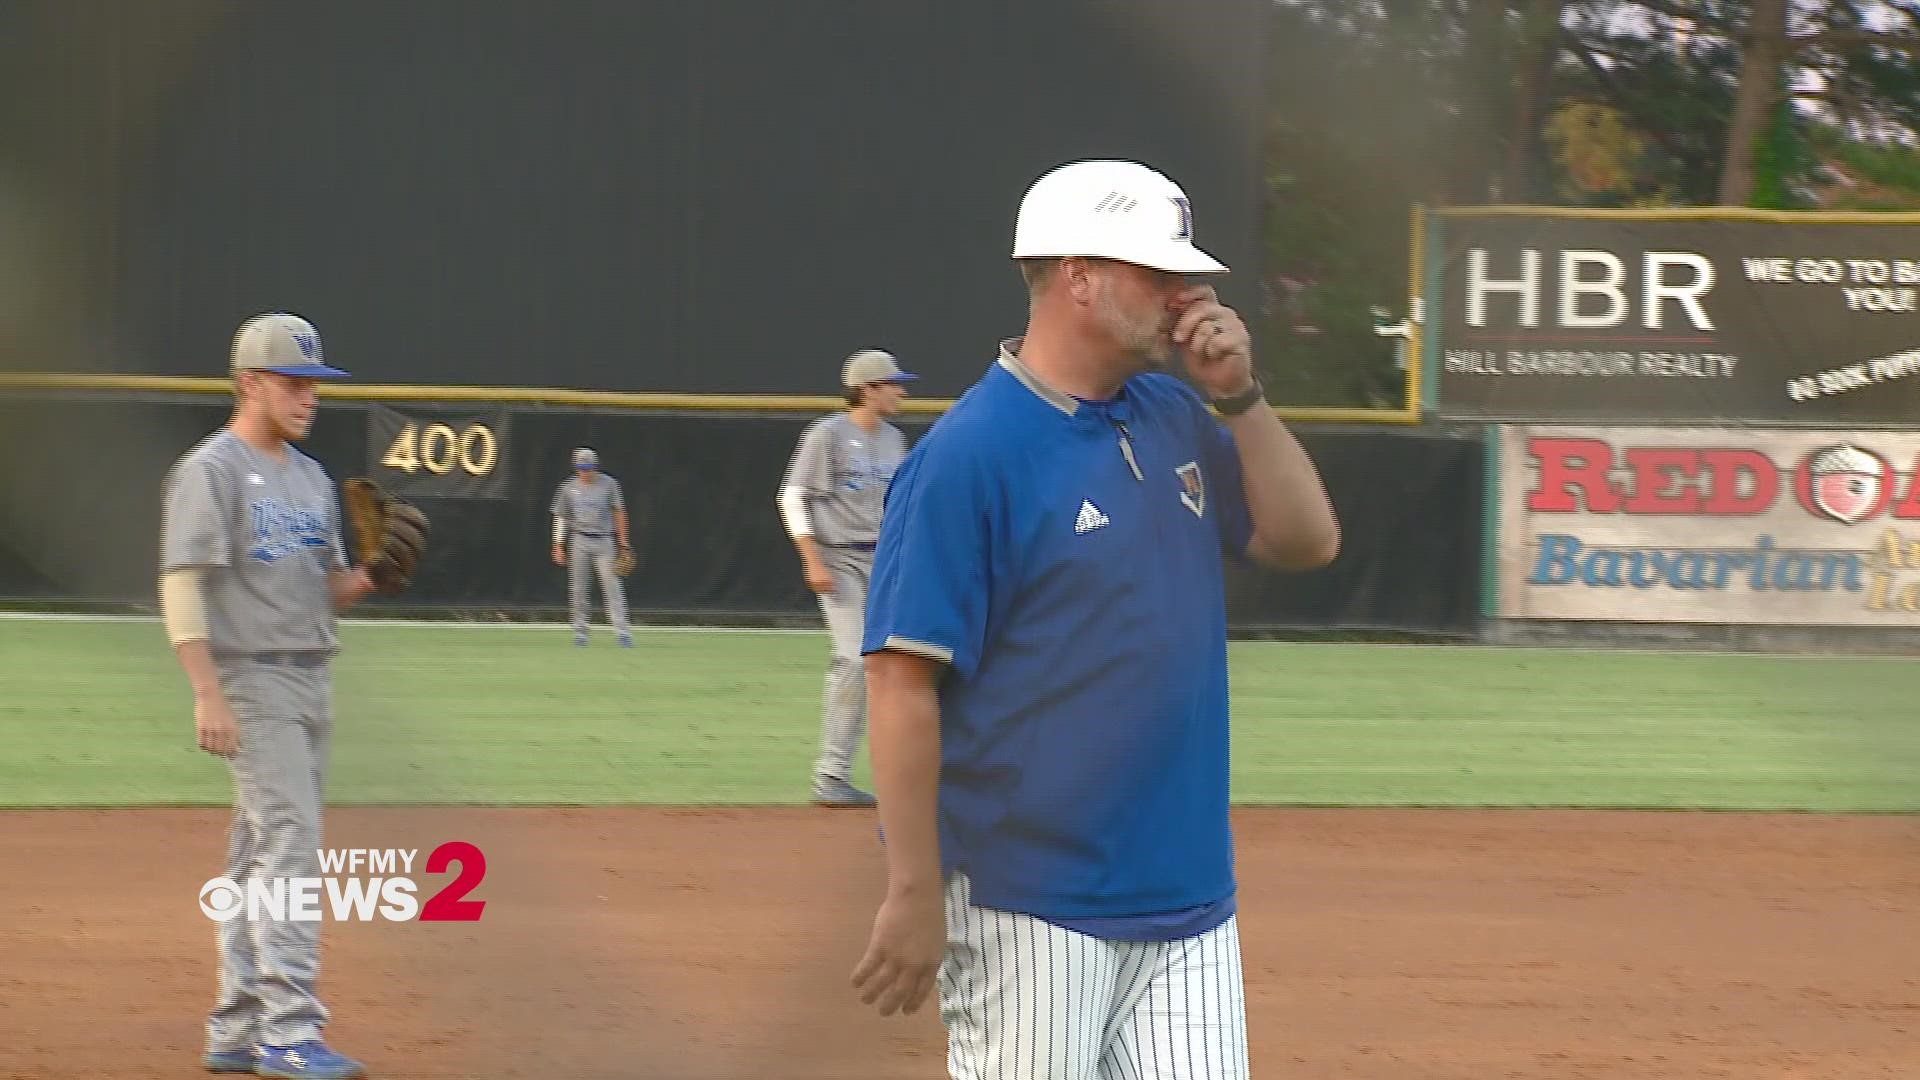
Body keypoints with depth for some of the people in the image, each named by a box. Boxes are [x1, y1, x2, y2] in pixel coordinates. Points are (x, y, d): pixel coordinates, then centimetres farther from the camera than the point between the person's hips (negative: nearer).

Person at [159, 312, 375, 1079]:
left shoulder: (311, 479, 17)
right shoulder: (210, 472, -8)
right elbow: (183, 587, -14)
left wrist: (373, 577, -3)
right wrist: (208, 696, -22)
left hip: (312, 681, 8)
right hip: (251, 679, -8)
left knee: (264, 853, 10)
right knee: (290, 840, -16)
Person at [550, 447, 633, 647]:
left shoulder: (608, 484, 0)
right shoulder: (569, 488, 2)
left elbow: (618, 511, 7)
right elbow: (561, 518, 7)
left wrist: (622, 540, 5)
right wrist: (558, 547, 3)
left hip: (604, 541, -1)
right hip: (580, 542, 1)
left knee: (612, 586, -8)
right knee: (578, 589, 2)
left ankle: (623, 632, -12)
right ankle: (580, 632, 12)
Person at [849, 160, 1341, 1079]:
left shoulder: (1172, 417, 11)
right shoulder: (970, 453, -12)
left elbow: (1307, 541, 14)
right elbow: (902, 680, -15)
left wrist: (1238, 398, 0)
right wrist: (914, 894, -18)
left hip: (1187, 899, 7)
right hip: (1030, 909, -7)